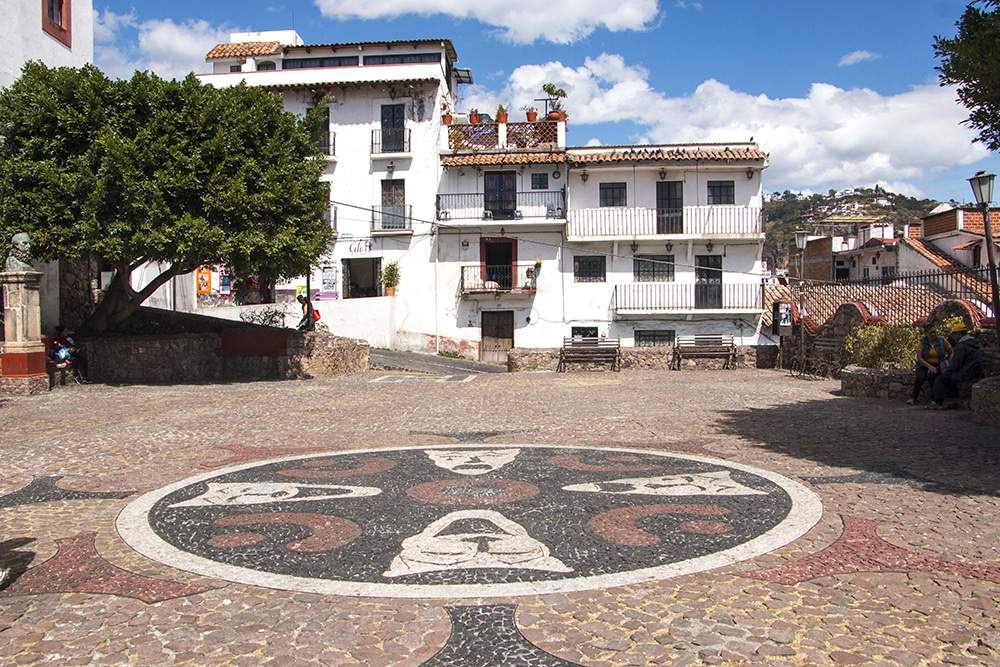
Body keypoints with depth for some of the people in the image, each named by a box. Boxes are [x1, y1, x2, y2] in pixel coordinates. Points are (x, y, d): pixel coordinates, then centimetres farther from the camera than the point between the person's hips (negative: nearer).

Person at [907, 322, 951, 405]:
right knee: (920, 377, -33)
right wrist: (930, 366, -24)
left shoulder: (942, 340, -3)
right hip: (924, 365, 0)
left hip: (938, 365, 0)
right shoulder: (922, 341, -6)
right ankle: (913, 398, -18)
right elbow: (919, 358, -11)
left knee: (931, 374, -36)